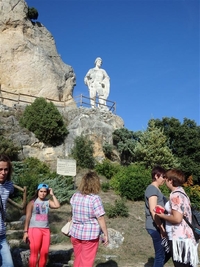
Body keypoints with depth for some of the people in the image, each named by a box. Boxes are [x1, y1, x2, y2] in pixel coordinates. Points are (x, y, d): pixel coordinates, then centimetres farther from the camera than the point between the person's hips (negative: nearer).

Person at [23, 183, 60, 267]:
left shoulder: (48, 201, 7)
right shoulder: (32, 202, 0)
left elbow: (57, 205, -11)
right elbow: (27, 217, -3)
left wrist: (52, 194, -3)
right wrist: (25, 231, -8)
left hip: (46, 229, 4)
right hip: (35, 229, -3)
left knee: (44, 253, 4)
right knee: (34, 253, -3)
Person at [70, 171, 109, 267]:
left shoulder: (75, 196, -2)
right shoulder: (95, 199, -19)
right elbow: (101, 219, -18)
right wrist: (106, 234, -8)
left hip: (75, 233, 5)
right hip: (90, 235, -5)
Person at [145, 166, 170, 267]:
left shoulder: (156, 189, 16)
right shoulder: (152, 188, -14)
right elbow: (153, 210, -21)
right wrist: (161, 228, -19)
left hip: (158, 226, 10)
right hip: (155, 227, -10)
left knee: (167, 252, 16)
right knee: (160, 255, 0)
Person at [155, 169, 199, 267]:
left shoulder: (175, 195, -16)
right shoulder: (181, 192, 13)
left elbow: (177, 219, -23)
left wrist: (162, 216, -8)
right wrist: (166, 213, 14)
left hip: (179, 238, -10)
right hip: (185, 237, 10)